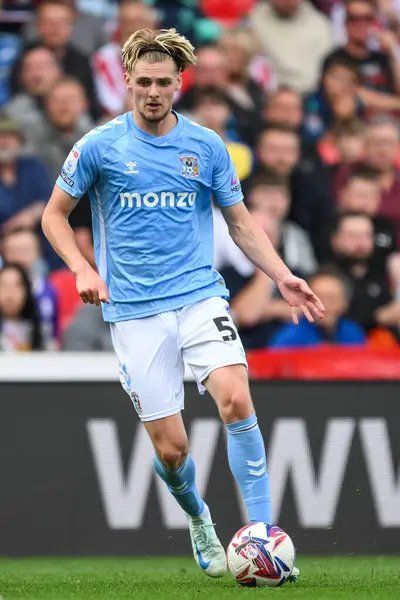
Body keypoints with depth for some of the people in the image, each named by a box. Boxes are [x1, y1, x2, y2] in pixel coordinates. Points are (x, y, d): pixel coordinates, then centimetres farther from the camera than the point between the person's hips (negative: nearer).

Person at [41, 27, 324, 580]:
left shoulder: (206, 146, 5)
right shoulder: (100, 146, -1)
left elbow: (241, 223, 14)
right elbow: (55, 214, 9)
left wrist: (284, 277, 0)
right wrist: (83, 270, -7)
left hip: (200, 295, 1)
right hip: (135, 312, -1)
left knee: (236, 399, -25)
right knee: (170, 448, -3)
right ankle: (199, 521, 30)